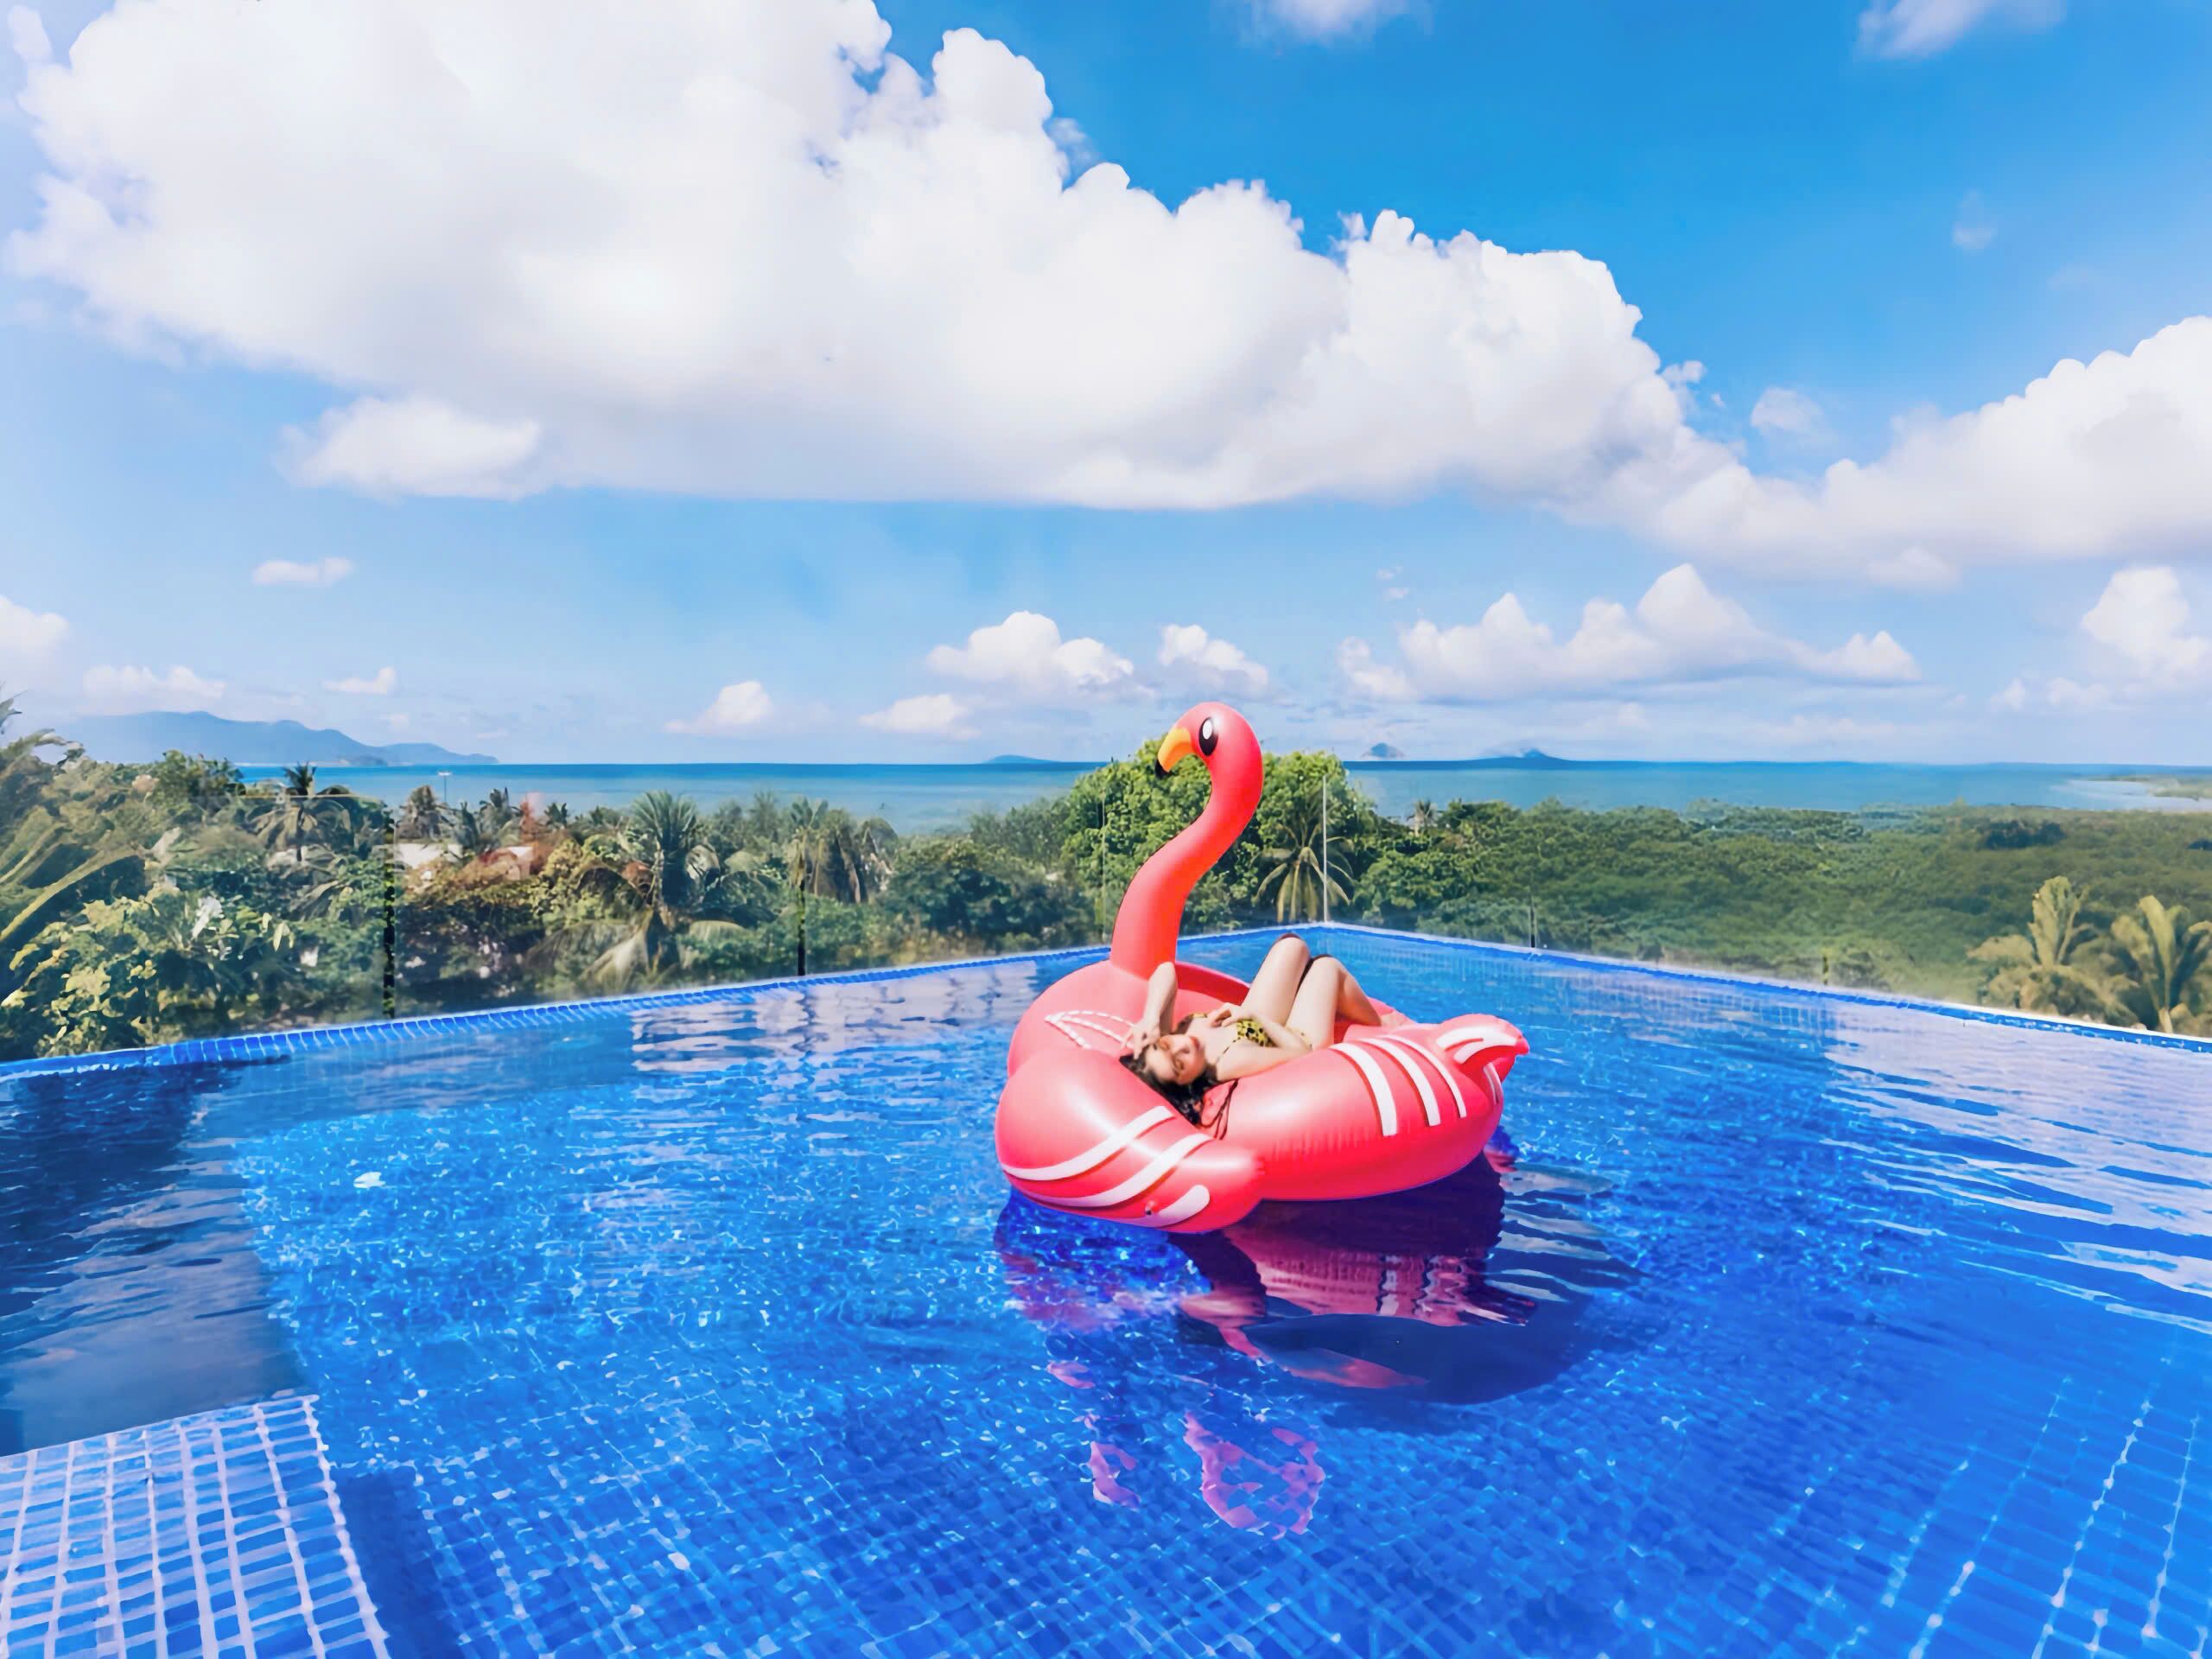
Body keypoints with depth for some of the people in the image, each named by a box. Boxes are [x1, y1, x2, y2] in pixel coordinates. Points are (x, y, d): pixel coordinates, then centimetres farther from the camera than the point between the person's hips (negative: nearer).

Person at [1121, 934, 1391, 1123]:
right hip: (1302, 1043, -5)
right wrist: (1256, 1015, -27)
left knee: (1294, 946, 13)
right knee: (1328, 966, 11)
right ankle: (1377, 1024, 43)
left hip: (1264, 1027, 5)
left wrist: (1150, 1018, -43)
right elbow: (1302, 1052, -34)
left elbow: (1166, 969, -28)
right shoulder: (1232, 1062, -46)